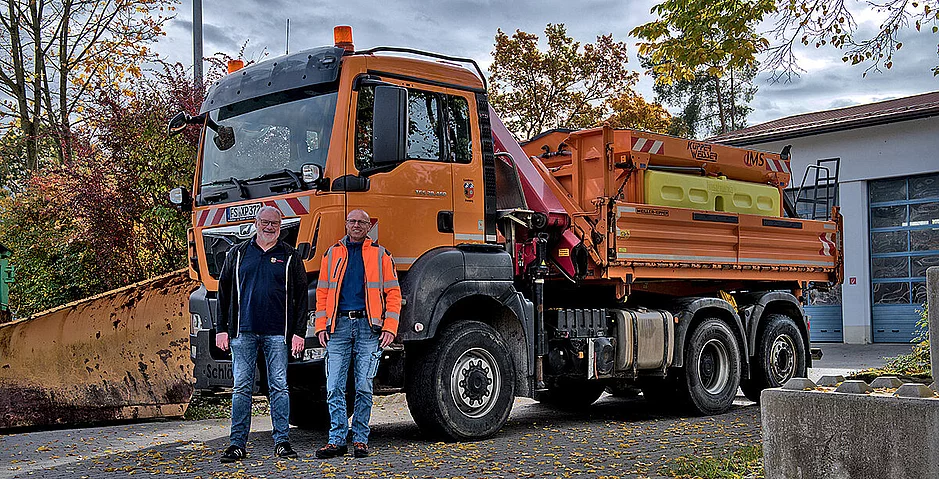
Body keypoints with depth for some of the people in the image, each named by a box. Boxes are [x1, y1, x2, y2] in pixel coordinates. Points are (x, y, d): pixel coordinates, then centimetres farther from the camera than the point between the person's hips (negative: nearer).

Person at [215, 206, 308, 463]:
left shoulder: (290, 256, 8)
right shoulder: (237, 253, 12)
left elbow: (301, 296, 7)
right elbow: (224, 292, 12)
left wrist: (299, 332, -1)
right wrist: (222, 329, 5)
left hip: (277, 333, -1)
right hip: (243, 332, 1)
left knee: (279, 387, 1)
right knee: (241, 388, 1)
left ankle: (281, 441, 7)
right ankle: (237, 443, 6)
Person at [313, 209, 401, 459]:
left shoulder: (380, 255, 8)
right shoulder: (332, 254, 14)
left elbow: (393, 293, 5)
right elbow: (322, 292, 14)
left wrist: (389, 327, -5)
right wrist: (321, 326, 4)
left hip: (368, 326, -2)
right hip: (339, 325, 2)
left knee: (364, 387, 0)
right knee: (334, 387, -3)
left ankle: (360, 439, 9)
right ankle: (337, 440, 2)